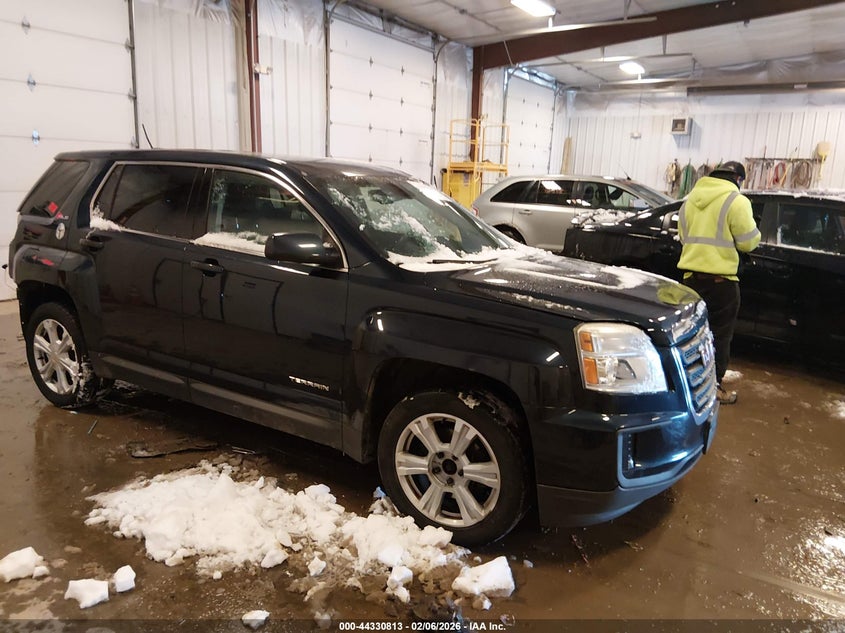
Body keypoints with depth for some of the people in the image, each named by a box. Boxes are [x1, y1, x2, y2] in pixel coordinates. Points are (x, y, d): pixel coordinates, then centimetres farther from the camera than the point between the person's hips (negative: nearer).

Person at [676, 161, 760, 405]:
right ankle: (713, 385, 6)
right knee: (719, 333, 3)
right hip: (720, 278, -6)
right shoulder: (736, 201, -8)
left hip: (691, 274, 6)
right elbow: (748, 242, -6)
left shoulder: (691, 199, 11)